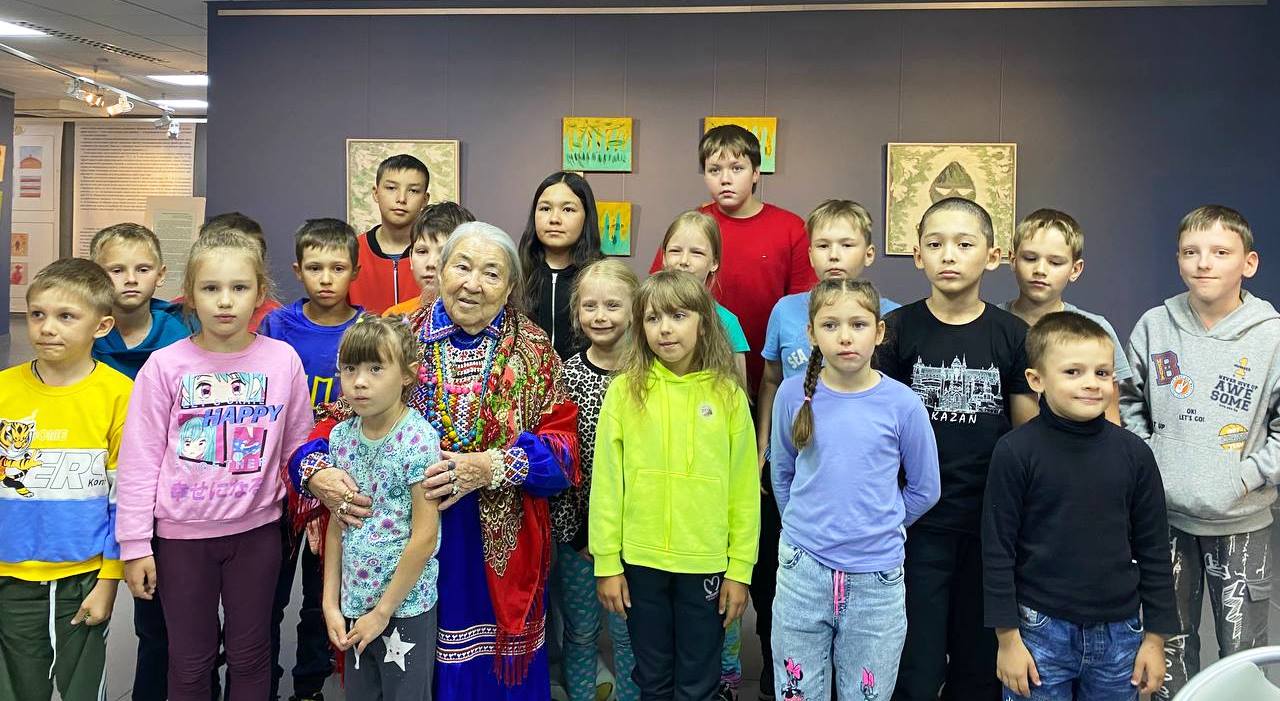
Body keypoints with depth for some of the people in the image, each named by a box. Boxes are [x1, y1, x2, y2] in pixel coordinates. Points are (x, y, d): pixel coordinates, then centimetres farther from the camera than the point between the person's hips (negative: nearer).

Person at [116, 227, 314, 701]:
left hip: (257, 531, 1)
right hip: (182, 535, -1)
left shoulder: (283, 360, -6)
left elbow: (298, 446, 5)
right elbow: (140, 461, -5)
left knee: (250, 657, 15)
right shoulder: (165, 366, -9)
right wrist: (135, 544, -4)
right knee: (190, 662, 12)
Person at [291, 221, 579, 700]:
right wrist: (316, 472, -19)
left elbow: (563, 446, -7)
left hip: (499, 550, 0)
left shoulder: (533, 350, 0)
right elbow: (341, 421, 1)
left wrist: (492, 466, -22)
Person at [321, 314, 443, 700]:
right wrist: (331, 602, 3)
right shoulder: (341, 436, 1)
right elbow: (336, 526, 7)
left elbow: (425, 536, -17)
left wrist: (382, 611, -12)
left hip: (406, 607, -5)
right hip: (354, 605, 5)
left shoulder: (418, 440, -17)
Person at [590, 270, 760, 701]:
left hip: (707, 564, 0)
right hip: (640, 561, 1)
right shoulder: (625, 390, -5)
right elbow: (607, 482, -3)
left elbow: (744, 489, -2)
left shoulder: (727, 394, -4)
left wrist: (740, 568, -2)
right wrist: (606, 562, -4)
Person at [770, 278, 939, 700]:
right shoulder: (794, 393, -5)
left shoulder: (902, 404, -9)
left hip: (876, 577, -1)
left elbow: (924, 490, 4)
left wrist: (879, 528, 6)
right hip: (802, 570, 1)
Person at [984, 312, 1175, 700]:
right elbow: (998, 550, -7)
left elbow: (1153, 549, 6)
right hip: (1041, 631, -3)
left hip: (1119, 634, 3)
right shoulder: (1015, 452, -11)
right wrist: (1008, 638, -7)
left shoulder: (1134, 453, -1)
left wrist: (1156, 637, 7)